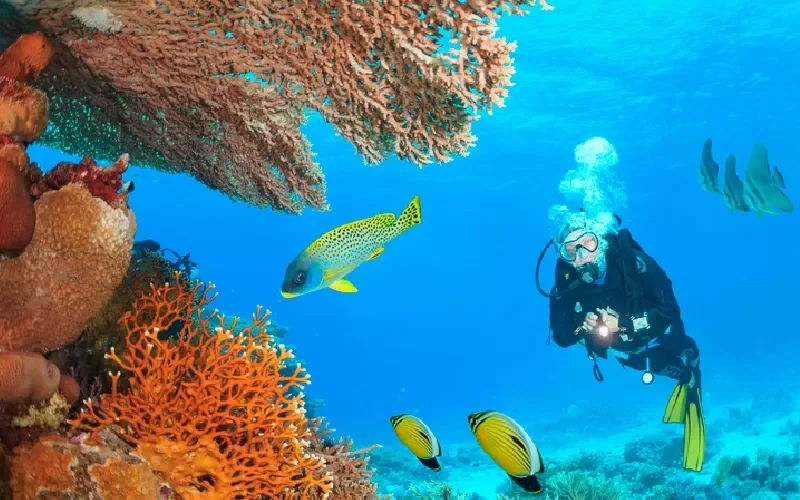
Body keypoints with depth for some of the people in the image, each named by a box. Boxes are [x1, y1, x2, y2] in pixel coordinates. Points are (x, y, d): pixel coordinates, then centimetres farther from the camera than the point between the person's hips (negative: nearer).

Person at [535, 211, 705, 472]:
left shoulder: (634, 262, -39)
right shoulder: (567, 281, -32)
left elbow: (670, 312, -38)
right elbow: (561, 337, -24)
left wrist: (623, 324, -48)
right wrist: (583, 327, -44)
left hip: (659, 340, -2)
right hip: (623, 350, 3)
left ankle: (690, 382, 59)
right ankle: (686, 376, 61)